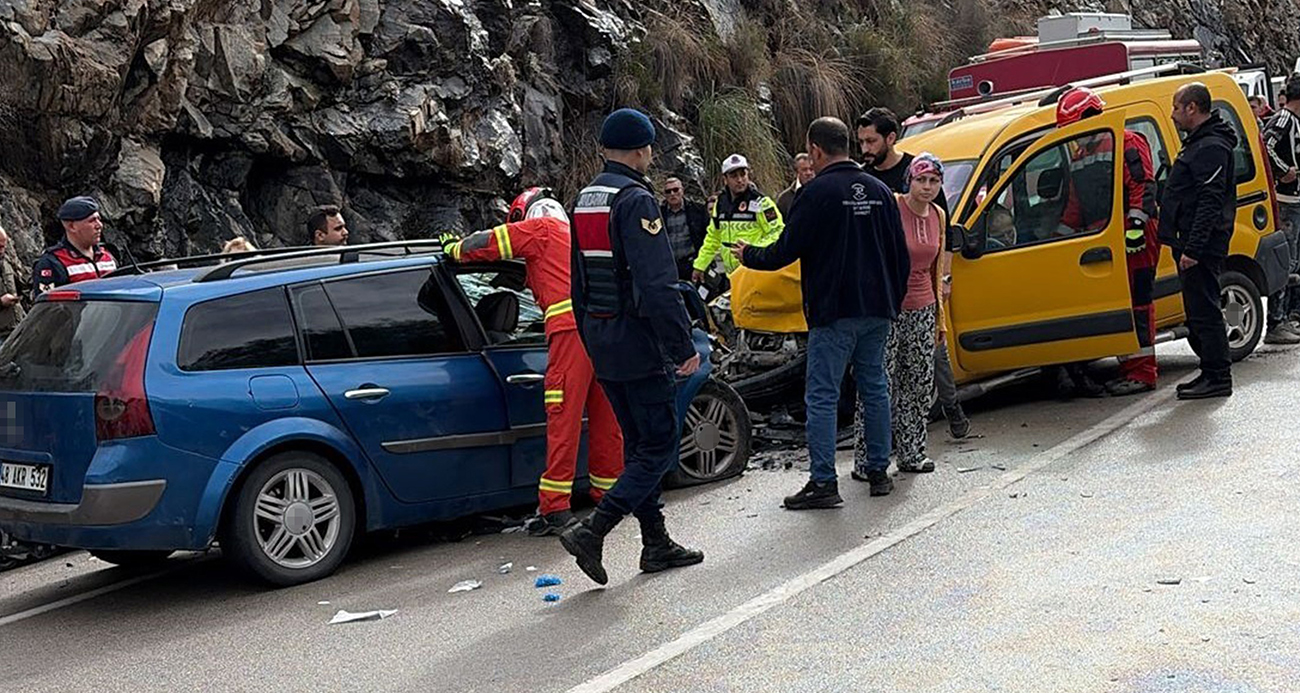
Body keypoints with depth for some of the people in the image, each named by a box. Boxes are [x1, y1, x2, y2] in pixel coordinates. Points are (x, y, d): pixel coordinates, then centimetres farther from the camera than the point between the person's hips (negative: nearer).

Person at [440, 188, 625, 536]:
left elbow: (488, 244, 7)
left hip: (572, 328, -8)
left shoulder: (540, 228, 9)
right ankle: (608, 493, 24)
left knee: (563, 419, -8)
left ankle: (555, 508, -9)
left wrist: (454, 247, 24)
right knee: (605, 417, 15)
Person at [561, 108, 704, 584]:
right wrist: (684, 347, -19)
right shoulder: (636, 201, -16)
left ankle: (657, 544, 21)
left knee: (639, 443, 16)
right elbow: (657, 286, -23)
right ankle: (593, 530, -12)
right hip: (639, 344, -9)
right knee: (660, 447, -2)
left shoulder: (584, 200, 13)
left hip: (602, 344, 9)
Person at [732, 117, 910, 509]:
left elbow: (787, 250, -9)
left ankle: (823, 483, -6)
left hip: (833, 313, -7)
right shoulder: (879, 190, 10)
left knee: (822, 396, -3)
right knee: (874, 388, 15)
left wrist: (749, 256, 9)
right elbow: (900, 255, 14)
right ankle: (878, 472, 20)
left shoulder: (817, 193, -11)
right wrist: (893, 301, 23)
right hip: (876, 311, 7)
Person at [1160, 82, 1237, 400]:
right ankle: (1211, 373, 22)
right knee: (1198, 311, 15)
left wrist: (1192, 249, -26)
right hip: (1194, 246, 11)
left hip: (1202, 246, -11)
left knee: (1204, 312, -7)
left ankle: (1218, 378, -2)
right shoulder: (1198, 142, 19)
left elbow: (1210, 203, -23)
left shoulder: (1211, 147, -15)